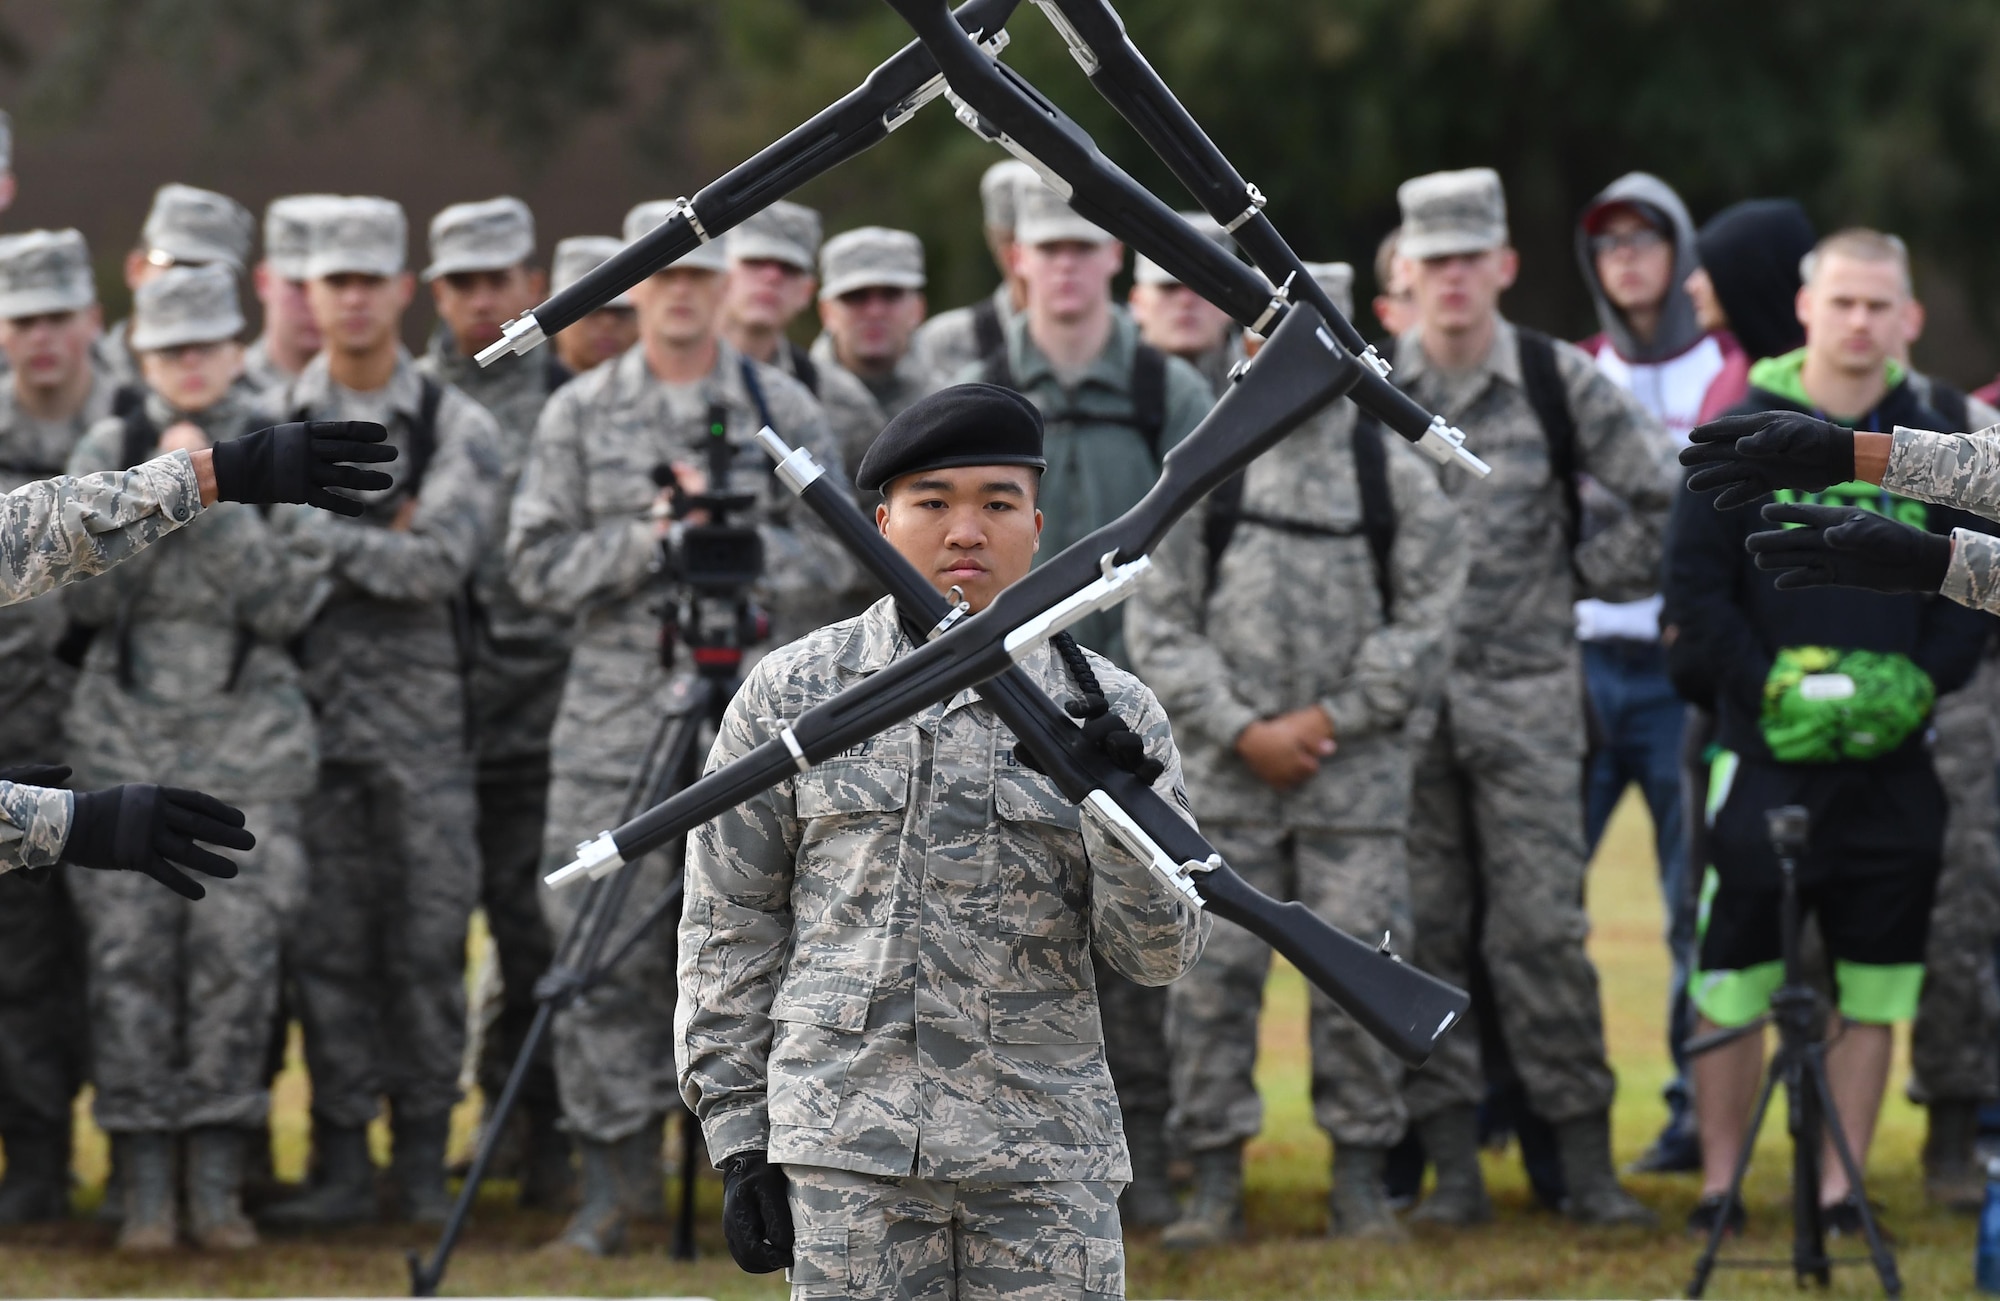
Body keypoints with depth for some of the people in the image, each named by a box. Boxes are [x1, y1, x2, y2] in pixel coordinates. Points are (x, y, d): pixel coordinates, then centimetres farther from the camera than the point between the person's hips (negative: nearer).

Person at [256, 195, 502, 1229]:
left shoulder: (456, 427, 2)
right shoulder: (269, 423, 6)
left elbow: (442, 563, -12)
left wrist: (313, 531, -16)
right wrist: (380, 541, -11)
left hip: (423, 722, -1)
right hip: (310, 712, 1)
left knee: (429, 942, 1)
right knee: (325, 947, 2)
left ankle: (424, 1162, 9)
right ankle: (343, 1163, 8)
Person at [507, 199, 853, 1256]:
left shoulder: (781, 408, 7)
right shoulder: (579, 414, 7)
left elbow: (834, 553, 2)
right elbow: (536, 565, 2)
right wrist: (648, 537, -10)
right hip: (614, 711, 0)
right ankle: (617, 1167, 6)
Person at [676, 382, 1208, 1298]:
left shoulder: (1107, 707, 6)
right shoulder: (793, 692, 5)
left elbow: (1159, 956, 4)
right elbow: (728, 928, 8)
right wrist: (737, 1136, 4)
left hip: (1048, 1155, 1)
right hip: (848, 1148, -1)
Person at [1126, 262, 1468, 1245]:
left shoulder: (1395, 474, 5)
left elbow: (1423, 626, 1)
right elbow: (1157, 626, 1)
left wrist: (1328, 719, -8)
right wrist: (1244, 731, -8)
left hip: (1357, 773, 0)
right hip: (1225, 781, 0)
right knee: (1211, 977, -1)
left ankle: (1360, 1182, 9)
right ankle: (1215, 1186, 6)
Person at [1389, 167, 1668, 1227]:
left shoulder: (1563, 385, 0)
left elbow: (1664, 499, 7)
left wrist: (1588, 575, 5)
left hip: (1526, 696, -1)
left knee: (1543, 929, -4)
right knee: (1423, 930, 2)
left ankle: (1584, 1155, 1)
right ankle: (1452, 1160, 8)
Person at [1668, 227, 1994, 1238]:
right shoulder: (1743, 435, 0)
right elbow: (1694, 584, -1)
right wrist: (1769, 690, -10)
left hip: (1891, 756, 2)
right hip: (1767, 747, -2)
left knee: (1872, 981, 4)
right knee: (1735, 972, -2)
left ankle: (1841, 1185, 12)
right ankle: (1717, 1183, 8)